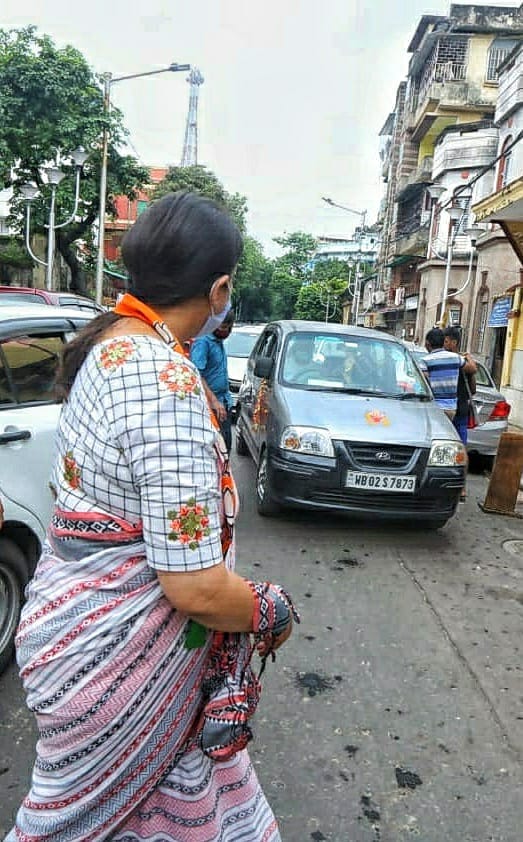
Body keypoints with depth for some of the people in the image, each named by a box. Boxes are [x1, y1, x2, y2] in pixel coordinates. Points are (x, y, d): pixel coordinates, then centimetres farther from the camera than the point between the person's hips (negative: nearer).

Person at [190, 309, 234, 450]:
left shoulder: (219, 341, 13)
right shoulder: (203, 342, -14)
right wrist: (214, 401, -28)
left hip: (224, 402, 9)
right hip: (211, 405, -9)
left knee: (226, 443, 14)